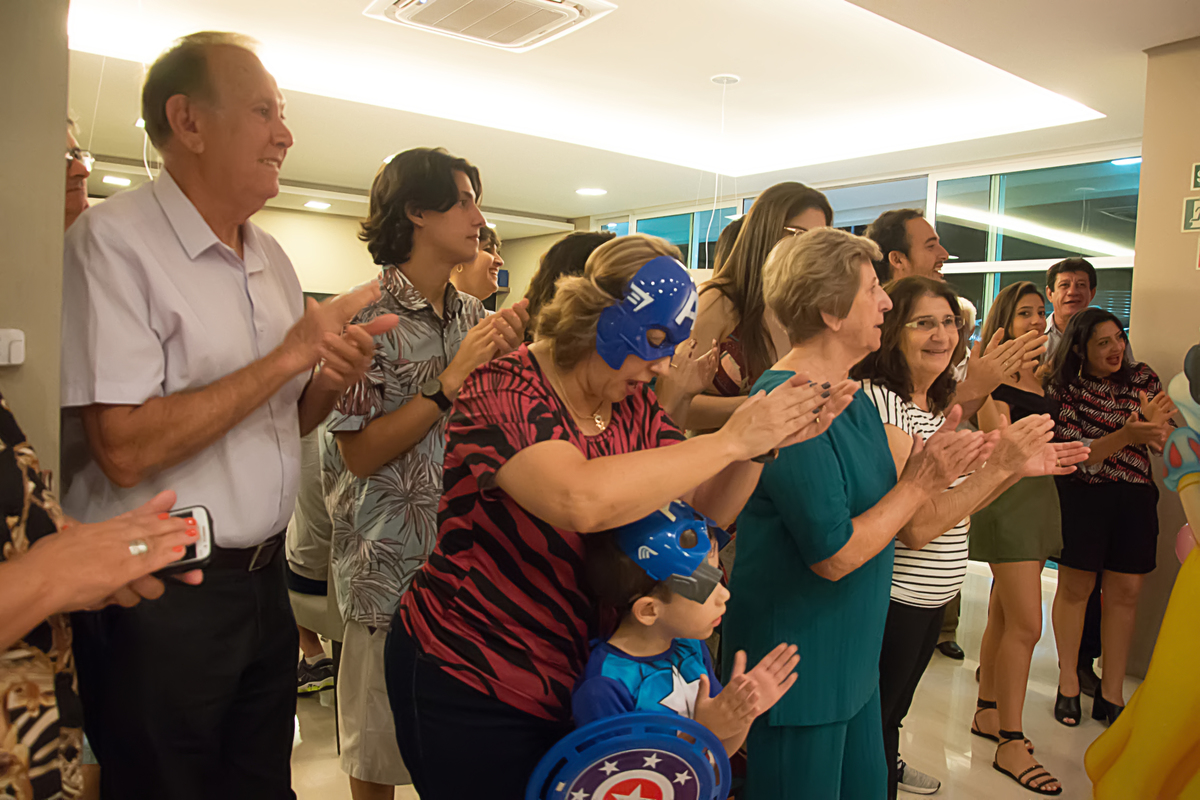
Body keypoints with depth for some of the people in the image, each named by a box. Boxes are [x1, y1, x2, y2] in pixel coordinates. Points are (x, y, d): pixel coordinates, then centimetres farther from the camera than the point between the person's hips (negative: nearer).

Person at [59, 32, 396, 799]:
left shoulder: (273, 258, 9)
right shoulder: (114, 239, -14)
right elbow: (125, 451, -23)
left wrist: (332, 379, -6)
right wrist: (292, 353, -21)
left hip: (263, 580, 7)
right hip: (159, 596, -6)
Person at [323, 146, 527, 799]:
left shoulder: (472, 315, 8)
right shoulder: (365, 317, -11)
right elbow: (359, 453, -16)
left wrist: (507, 357, -7)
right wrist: (453, 377, -22)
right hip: (392, 567, -5)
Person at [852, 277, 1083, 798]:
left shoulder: (936, 405, 7)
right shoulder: (878, 402, -23)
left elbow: (954, 508, 11)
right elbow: (916, 527, -26)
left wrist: (1021, 468, 1)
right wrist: (999, 465, -26)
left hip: (932, 598, 9)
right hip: (892, 600, -9)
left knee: (895, 708, 30)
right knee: (873, 722, 11)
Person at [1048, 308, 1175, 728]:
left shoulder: (1142, 378, 5)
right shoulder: (1063, 388, -6)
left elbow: (1168, 445, 4)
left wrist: (1157, 425, -19)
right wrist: (1126, 436, -29)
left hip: (1136, 498, 4)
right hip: (1081, 496, -3)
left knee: (1125, 592, 5)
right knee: (1075, 587, 4)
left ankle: (1112, 691, 17)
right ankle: (1068, 684, 19)